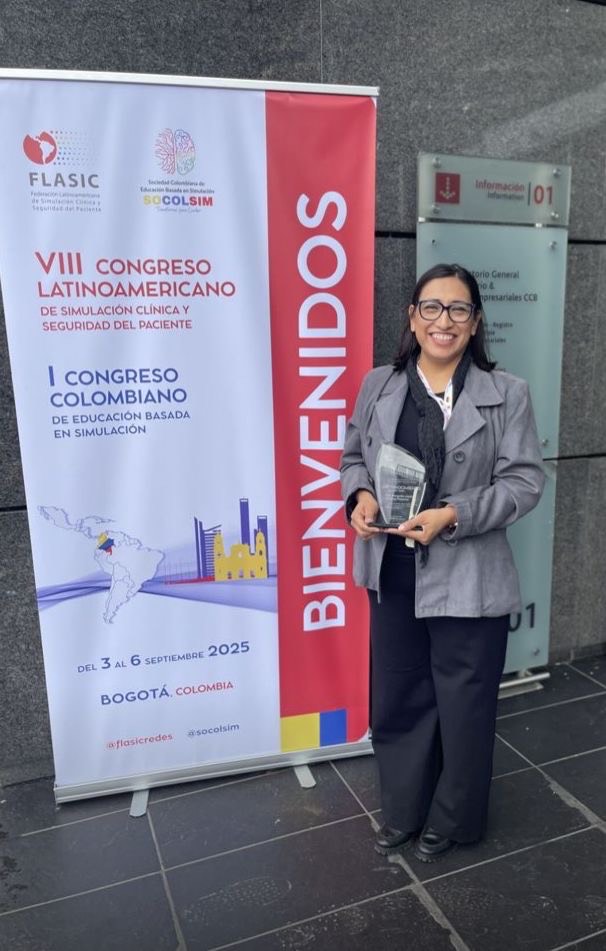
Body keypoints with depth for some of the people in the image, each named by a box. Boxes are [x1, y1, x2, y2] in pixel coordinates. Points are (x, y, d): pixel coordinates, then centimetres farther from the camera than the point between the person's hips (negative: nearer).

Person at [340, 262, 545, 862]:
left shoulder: (507, 395, -6)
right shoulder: (377, 387, 4)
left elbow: (524, 481, -8)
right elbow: (354, 456, 11)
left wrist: (452, 515, -21)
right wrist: (360, 496, -11)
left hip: (468, 581, -3)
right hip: (393, 575, 3)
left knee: (463, 707, 14)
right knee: (396, 701, 18)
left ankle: (452, 821, 40)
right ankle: (402, 812, 43)